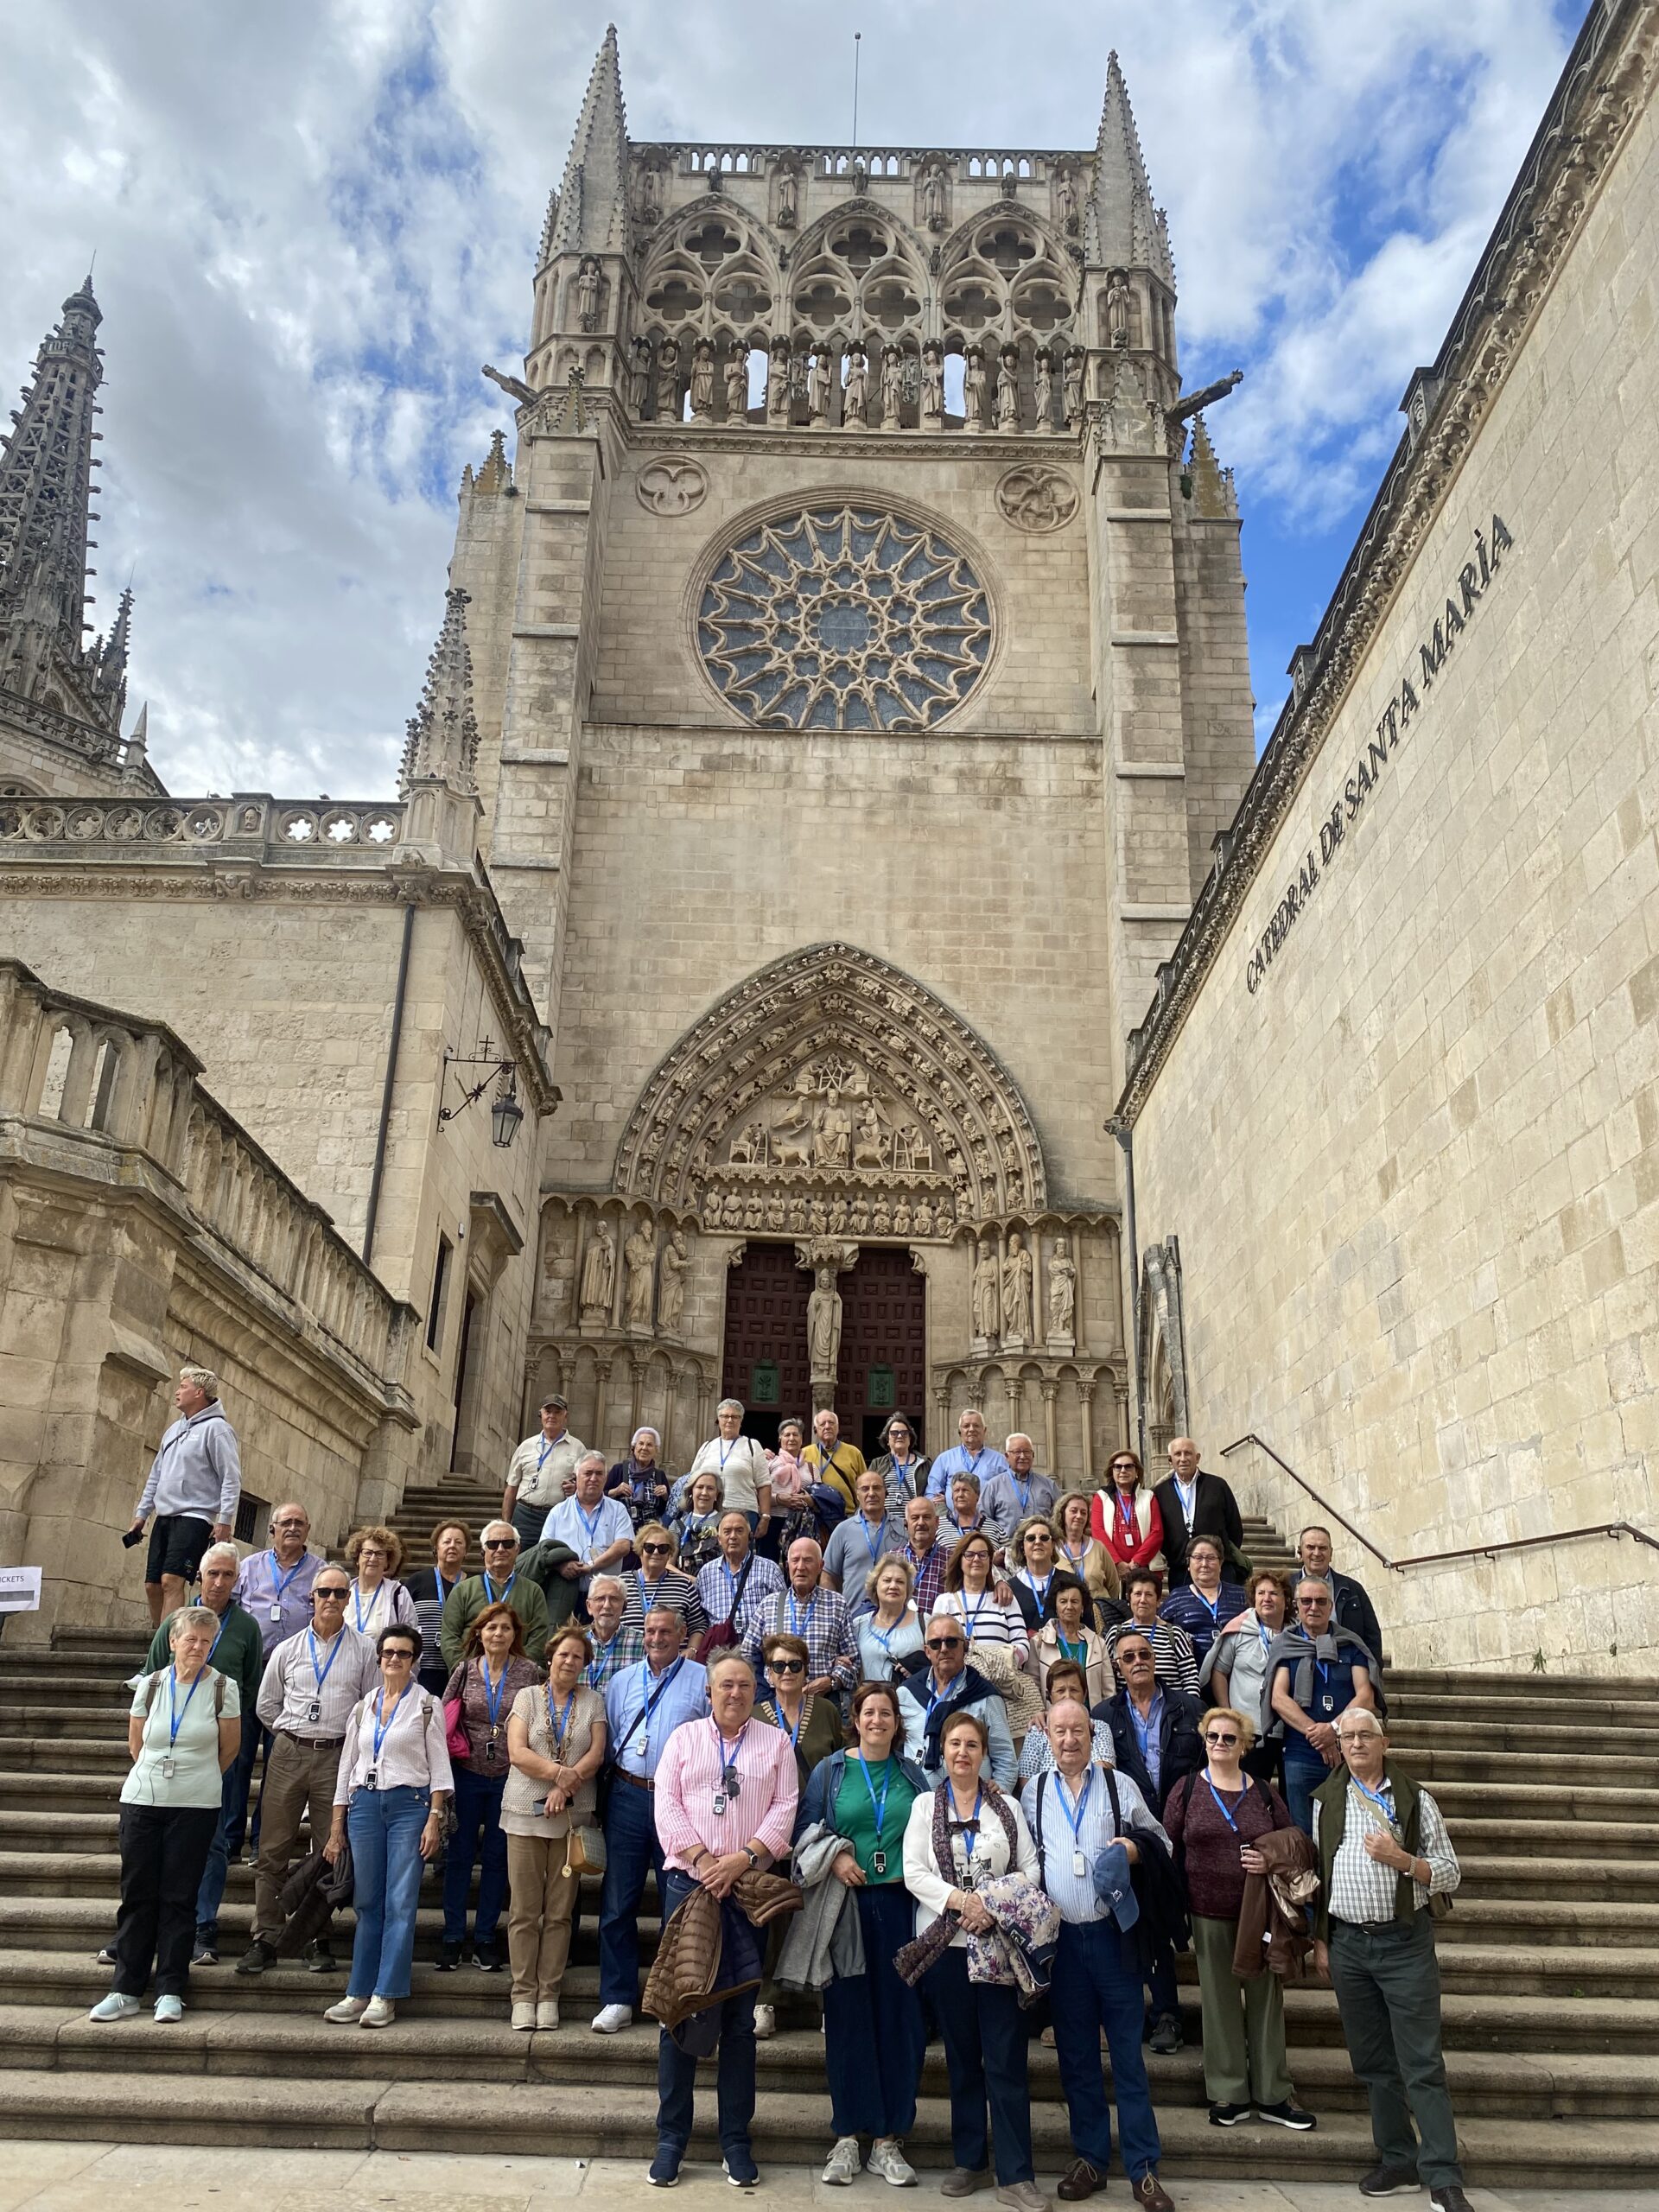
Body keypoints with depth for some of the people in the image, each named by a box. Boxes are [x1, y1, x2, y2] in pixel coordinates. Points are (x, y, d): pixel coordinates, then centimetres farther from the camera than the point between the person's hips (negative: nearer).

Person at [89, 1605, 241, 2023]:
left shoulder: (223, 1688, -6)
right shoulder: (150, 1684, 0)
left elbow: (229, 1749, 4)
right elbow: (135, 1744, 13)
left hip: (196, 1806, -2)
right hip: (142, 1800, 2)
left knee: (179, 1897, 2)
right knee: (137, 1893, 5)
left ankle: (170, 1991, 11)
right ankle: (126, 1990, 15)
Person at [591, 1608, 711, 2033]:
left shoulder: (702, 1680, 2)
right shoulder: (622, 1681, 13)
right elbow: (607, 1740, 15)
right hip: (628, 1798, 3)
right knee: (617, 1903, 5)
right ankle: (617, 1999, 16)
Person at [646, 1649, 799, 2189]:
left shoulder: (775, 1743, 9)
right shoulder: (684, 1739, 10)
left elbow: (784, 1809, 0)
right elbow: (667, 1804, 0)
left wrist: (744, 1857, -13)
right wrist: (702, 1858, -12)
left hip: (748, 1888, 0)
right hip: (688, 1883, 0)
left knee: (740, 2016, 6)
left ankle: (736, 2138, 15)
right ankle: (671, 2136, 14)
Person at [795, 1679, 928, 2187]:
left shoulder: (912, 1775, 9)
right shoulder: (830, 1771, 4)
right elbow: (803, 1830, 4)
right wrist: (834, 1857, -11)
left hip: (900, 1904, 1)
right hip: (846, 1904, -1)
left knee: (900, 2016, 1)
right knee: (847, 2017, 1)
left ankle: (887, 2139, 13)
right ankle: (848, 2136, 14)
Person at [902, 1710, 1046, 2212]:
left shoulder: (1008, 1807, 7)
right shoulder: (925, 1806, 5)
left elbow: (1030, 1869, 1)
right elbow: (914, 1872, -3)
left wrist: (999, 1908, -14)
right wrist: (962, 1900, -16)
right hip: (945, 1941, 1)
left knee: (1006, 2058, -4)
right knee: (961, 2055, 9)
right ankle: (969, 2161, 21)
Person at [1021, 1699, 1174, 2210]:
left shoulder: (1119, 1785, 3)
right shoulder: (1033, 1792, 7)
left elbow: (1160, 1842, 8)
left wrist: (1135, 1850, -12)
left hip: (1113, 1933, -2)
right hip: (1060, 1937, 2)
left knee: (1128, 2052, 1)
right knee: (1076, 2055, 11)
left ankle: (1143, 2168, 10)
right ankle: (1089, 2159, 24)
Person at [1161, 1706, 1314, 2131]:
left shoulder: (1263, 1792, 6)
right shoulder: (1187, 1788, 2)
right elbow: (1167, 1848, 1)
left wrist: (1273, 1862, -11)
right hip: (1208, 1914, -1)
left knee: (1266, 1997, 6)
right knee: (1219, 2000, 6)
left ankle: (1272, 2094, 19)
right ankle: (1229, 2094, 19)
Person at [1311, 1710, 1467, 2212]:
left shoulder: (1415, 1798, 1)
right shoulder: (1326, 1800, 9)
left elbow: (1449, 1873, 1)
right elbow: (1317, 1873, 13)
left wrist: (1401, 1859, -16)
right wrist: (1320, 1940, 10)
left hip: (1405, 1942, -3)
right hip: (1347, 1943, 3)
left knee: (1422, 2064, -4)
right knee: (1373, 2062, 10)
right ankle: (1398, 2161, 22)